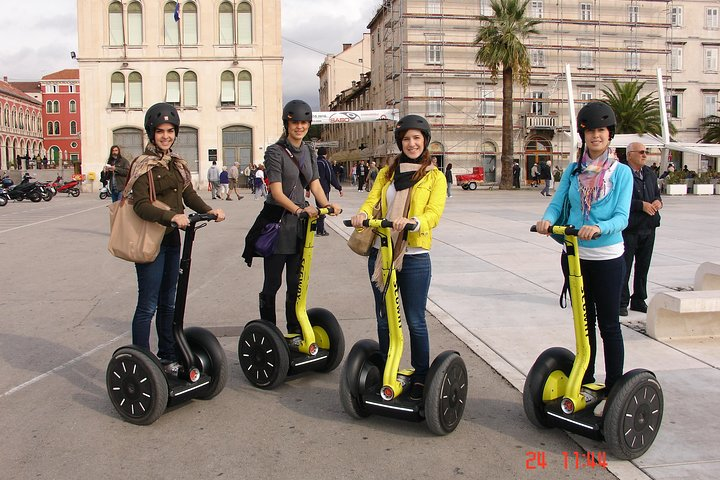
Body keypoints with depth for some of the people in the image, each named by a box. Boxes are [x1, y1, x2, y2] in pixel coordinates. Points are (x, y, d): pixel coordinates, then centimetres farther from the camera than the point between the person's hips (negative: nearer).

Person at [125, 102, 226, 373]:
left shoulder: (177, 164, 13)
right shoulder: (144, 165, -11)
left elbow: (189, 195, 10)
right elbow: (141, 205, -22)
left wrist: (210, 211, -8)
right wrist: (171, 216, -36)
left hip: (172, 239, 8)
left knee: (168, 302, 17)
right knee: (148, 306, -2)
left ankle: (167, 357, 30)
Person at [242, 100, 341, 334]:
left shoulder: (309, 151, 11)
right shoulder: (275, 151, -10)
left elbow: (315, 183, 5)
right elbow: (276, 191, -17)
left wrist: (326, 204, -15)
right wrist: (297, 209, -33)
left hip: (299, 223, 6)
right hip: (276, 221, -6)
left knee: (296, 282, 11)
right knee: (273, 282, 1)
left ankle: (295, 331, 21)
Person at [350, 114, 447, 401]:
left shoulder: (435, 176, 1)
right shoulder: (387, 172, 13)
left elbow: (433, 214, -13)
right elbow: (372, 199, 0)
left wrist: (411, 222, -34)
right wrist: (363, 213, -23)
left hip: (414, 257, -4)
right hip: (380, 254, 4)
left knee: (415, 321, 3)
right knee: (384, 319, 13)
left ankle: (421, 378, 18)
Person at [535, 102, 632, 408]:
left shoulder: (622, 172, -5)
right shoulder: (573, 170, 6)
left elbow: (622, 217, -14)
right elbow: (556, 204, 0)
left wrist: (598, 228, -34)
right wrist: (547, 220, -23)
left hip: (607, 257, -4)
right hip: (575, 255, 4)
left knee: (608, 325, 4)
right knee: (583, 322, 15)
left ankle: (613, 389, 14)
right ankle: (585, 382, 28)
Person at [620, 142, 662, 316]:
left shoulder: (650, 173, 13)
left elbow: (657, 193, 22)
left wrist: (658, 202, 0)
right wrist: (642, 205, -20)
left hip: (649, 227, 7)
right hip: (629, 228, -7)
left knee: (643, 266, 14)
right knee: (624, 267, 0)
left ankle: (639, 300, 25)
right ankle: (621, 302, 9)